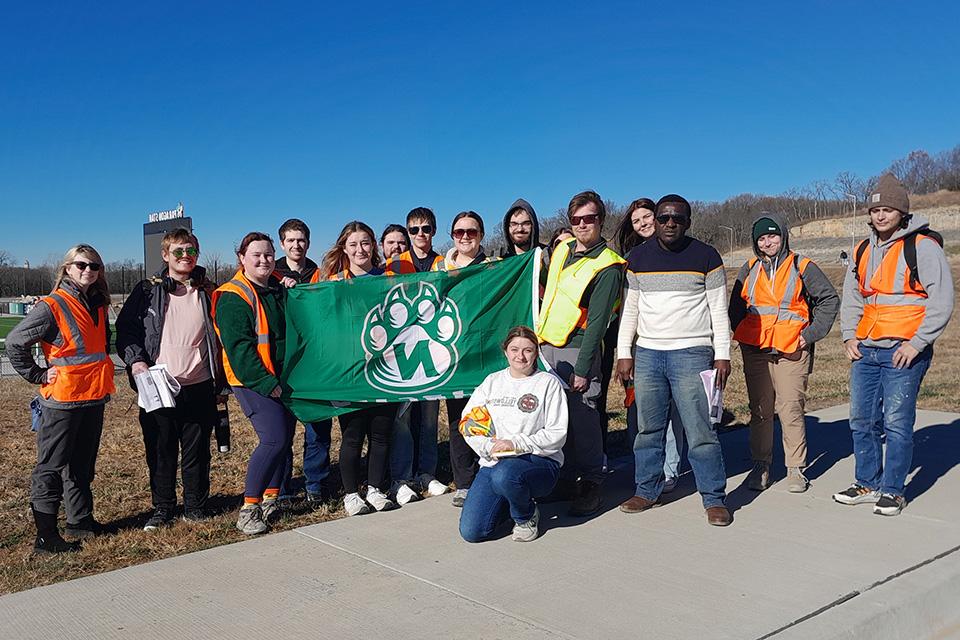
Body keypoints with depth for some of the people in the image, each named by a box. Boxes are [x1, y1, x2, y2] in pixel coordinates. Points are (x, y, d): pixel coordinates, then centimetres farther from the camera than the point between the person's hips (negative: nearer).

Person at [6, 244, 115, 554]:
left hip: (94, 398, 7)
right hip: (62, 400, -7)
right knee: (51, 468, -1)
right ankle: (45, 536, 4)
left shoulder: (99, 305, 9)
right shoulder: (52, 306, -12)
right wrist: (38, 375, -9)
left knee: (82, 464, 17)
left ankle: (80, 520, 28)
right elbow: (14, 342, -11)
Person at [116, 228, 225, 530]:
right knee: (160, 451, 7)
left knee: (197, 450, 8)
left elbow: (219, 338, 12)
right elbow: (125, 328, 5)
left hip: (199, 387, 1)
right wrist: (135, 360, -12)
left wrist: (221, 383, 10)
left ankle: (195, 506, 22)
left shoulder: (208, 292, 9)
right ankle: (162, 508, 22)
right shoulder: (148, 290, 4)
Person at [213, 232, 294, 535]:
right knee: (275, 438, -17)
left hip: (283, 379, 7)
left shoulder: (280, 289, 13)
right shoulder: (233, 297, -9)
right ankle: (248, 508, -6)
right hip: (253, 382, -7)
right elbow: (238, 347, -17)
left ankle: (271, 499, 23)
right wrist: (264, 382, -20)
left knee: (284, 438, 8)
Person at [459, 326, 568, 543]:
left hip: (539, 461, -4)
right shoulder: (492, 381, 14)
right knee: (471, 531, -12)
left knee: (504, 475, -39)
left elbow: (557, 435, -6)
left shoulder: (548, 383, 2)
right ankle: (507, 501, 20)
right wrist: (490, 446, -10)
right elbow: (467, 422, 9)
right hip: (494, 461, 4)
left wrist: (516, 444, -16)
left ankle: (527, 516, -5)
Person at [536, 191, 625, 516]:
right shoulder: (562, 248, 11)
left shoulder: (607, 267, -10)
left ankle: (590, 486, 7)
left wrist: (582, 369, -18)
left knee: (583, 418, -5)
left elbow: (597, 322, -15)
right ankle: (566, 480, 21)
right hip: (546, 345, 7)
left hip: (577, 348, -7)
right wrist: (536, 336, 21)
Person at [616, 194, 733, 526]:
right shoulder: (637, 258, 9)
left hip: (692, 353, -3)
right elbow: (630, 310, 12)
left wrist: (722, 354, -4)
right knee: (648, 429, 8)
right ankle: (647, 490, 20)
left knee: (700, 431, -5)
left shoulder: (706, 256, 2)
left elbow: (719, 310, 2)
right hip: (646, 354, 3)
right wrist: (624, 353, 6)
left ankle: (714, 498, 5)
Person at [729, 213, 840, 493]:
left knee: (791, 409, -6)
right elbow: (736, 305, 21)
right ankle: (760, 465, 15)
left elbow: (830, 299, 7)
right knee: (759, 410, 6)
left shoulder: (802, 267, 3)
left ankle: (796, 469, 5)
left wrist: (811, 334, 0)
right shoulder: (749, 269, 12)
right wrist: (743, 334, 8)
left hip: (791, 349, -3)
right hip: (754, 350, 3)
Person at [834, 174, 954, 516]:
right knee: (861, 420, 11)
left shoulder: (923, 247, -5)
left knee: (897, 423, -3)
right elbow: (851, 297, 21)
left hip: (904, 352, -7)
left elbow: (941, 299, -9)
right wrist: (849, 335, 7)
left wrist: (917, 343, -15)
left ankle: (892, 491, 10)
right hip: (865, 351, 7)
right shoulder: (863, 251, 15)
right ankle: (867, 484, 24)